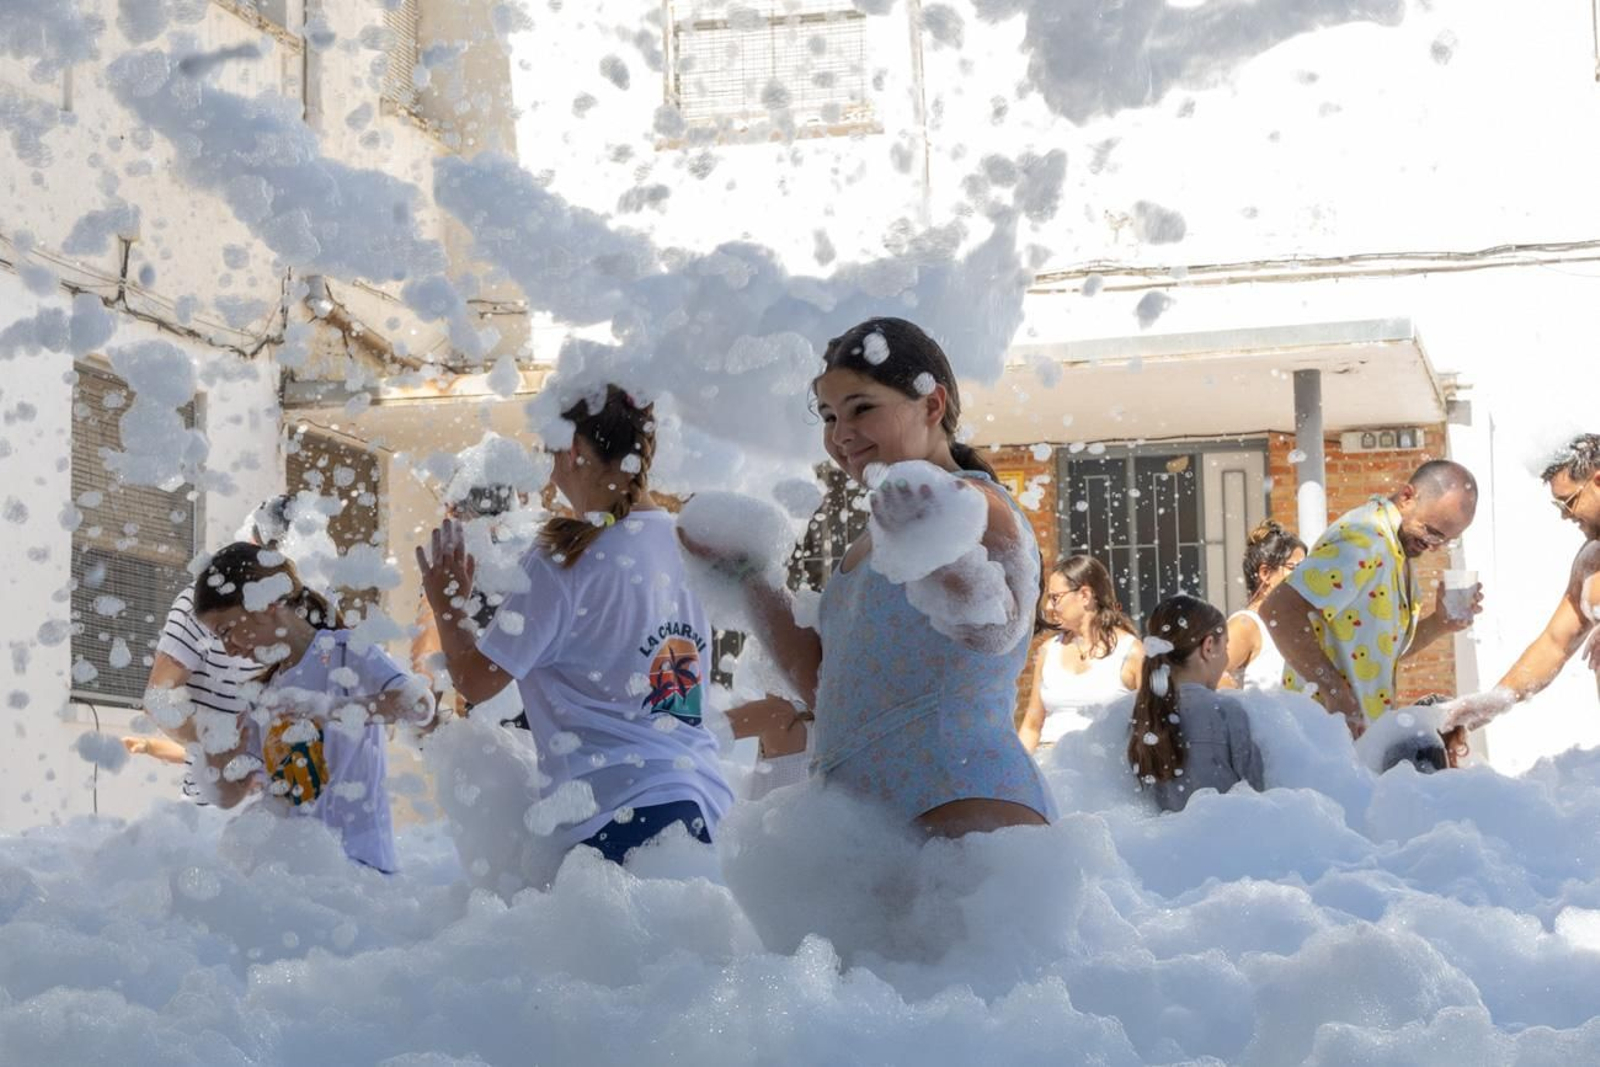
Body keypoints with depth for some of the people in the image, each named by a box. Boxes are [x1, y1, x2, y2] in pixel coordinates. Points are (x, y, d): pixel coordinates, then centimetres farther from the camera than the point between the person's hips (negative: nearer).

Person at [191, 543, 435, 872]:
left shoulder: (344, 651, 0)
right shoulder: (265, 695, 20)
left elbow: (420, 704, -19)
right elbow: (230, 797, 21)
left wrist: (332, 708, -29)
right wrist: (222, 767, 0)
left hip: (356, 856, -6)